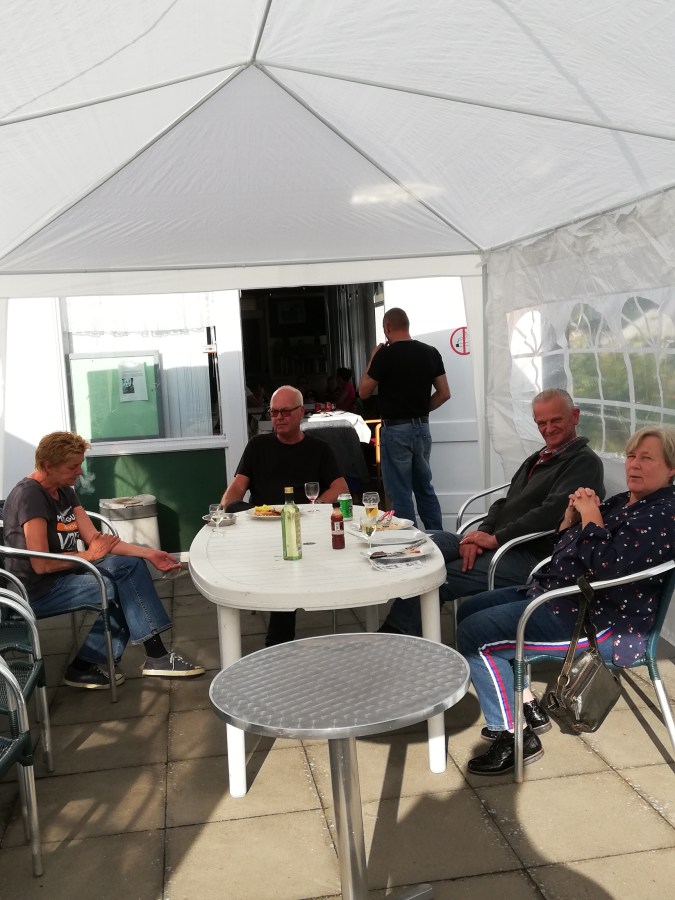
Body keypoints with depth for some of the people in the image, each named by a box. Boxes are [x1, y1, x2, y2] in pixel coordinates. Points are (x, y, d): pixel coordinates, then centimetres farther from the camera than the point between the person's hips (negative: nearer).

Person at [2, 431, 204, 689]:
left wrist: (149, 554, -7)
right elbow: (41, 564, -27)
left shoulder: (64, 491, 7)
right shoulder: (29, 496, -21)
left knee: (132, 564, -2)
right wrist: (89, 555, -12)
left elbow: (94, 538, 3)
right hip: (38, 591, -10)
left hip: (65, 572, 10)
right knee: (123, 586, -20)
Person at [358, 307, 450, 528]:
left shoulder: (385, 355, -13)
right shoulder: (430, 353, 3)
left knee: (400, 494, 1)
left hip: (396, 430, -6)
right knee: (425, 488, 17)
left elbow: (363, 392, -3)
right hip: (422, 428, 6)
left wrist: (372, 360, 6)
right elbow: (444, 394, 5)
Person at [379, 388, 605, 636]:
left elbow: (551, 513, -19)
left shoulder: (584, 462, -6)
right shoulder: (539, 458, 23)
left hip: (532, 557, -9)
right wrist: (482, 534, -3)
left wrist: (496, 539, -17)